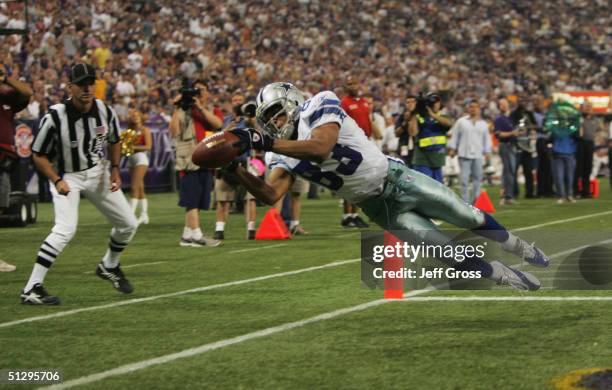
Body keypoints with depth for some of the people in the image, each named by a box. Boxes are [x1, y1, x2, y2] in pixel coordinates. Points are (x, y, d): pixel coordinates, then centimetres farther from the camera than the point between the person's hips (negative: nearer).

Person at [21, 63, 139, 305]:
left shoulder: (105, 112, -10)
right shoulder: (55, 117, -25)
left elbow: (114, 142, 11)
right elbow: (39, 155, -14)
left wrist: (115, 170, 0)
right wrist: (56, 181, -24)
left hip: (98, 172, 6)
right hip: (67, 176, -6)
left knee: (128, 224, 9)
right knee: (66, 229, -26)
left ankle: (109, 267, 38)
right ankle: (31, 289, -22)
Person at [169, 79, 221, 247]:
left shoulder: (212, 111, 14)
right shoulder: (183, 111, 3)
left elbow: (218, 123, -10)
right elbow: (174, 132, -10)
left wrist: (201, 107, -15)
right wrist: (177, 109, -12)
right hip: (189, 160, -5)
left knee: (198, 201, 7)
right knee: (192, 200, -9)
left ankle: (187, 235, 15)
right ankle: (197, 236, -11)